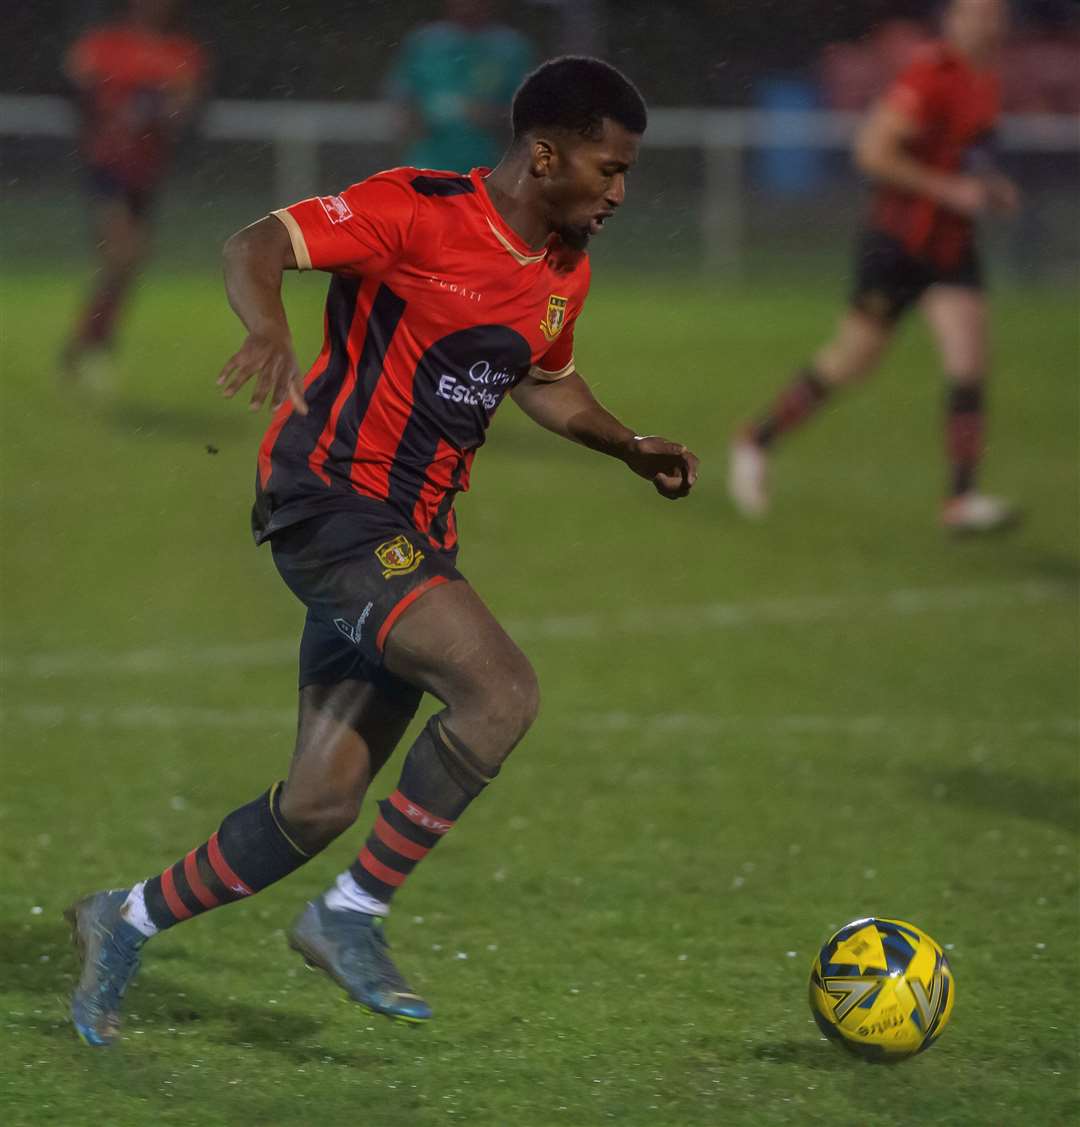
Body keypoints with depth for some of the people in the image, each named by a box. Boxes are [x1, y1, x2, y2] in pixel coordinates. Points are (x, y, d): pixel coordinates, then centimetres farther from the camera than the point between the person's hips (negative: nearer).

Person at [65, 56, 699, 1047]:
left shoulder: (564, 273, 11)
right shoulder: (418, 213, -14)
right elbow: (255, 247, -19)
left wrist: (630, 447, 17)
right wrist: (271, 331, -38)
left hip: (414, 537, 8)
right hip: (333, 505, -8)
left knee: (322, 804, 5)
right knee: (502, 689, -25)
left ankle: (127, 922, 23)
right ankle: (353, 913, -12)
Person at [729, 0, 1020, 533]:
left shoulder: (985, 79, 10)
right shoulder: (929, 78, -19)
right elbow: (873, 153, -24)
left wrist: (989, 187, 8)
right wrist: (949, 189, -23)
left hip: (952, 245, 7)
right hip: (899, 242, -7)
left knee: (970, 363, -7)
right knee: (853, 358, 3)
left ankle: (961, 498, -7)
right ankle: (757, 442, 23)